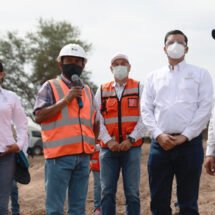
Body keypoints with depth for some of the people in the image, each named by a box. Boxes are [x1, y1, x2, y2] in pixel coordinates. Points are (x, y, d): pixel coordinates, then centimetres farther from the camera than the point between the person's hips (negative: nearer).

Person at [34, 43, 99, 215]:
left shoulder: (88, 91, 17)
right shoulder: (50, 87, 1)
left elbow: (95, 121, 26)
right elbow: (39, 116, -10)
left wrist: (93, 143, 17)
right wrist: (65, 100, -14)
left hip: (83, 156, 5)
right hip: (59, 155, -5)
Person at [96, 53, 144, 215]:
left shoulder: (139, 88, 6)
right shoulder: (102, 91, 12)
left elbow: (144, 117, -2)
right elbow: (97, 120, 4)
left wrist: (131, 139, -12)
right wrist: (108, 141, -9)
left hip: (132, 147, -2)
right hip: (108, 148, 2)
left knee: (132, 192, 0)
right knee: (107, 192, 1)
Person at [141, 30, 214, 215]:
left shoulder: (200, 74, 7)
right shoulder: (153, 77, 14)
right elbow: (146, 109, 8)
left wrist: (184, 136, -9)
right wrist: (159, 135, -7)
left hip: (190, 143, -2)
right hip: (160, 143, 2)